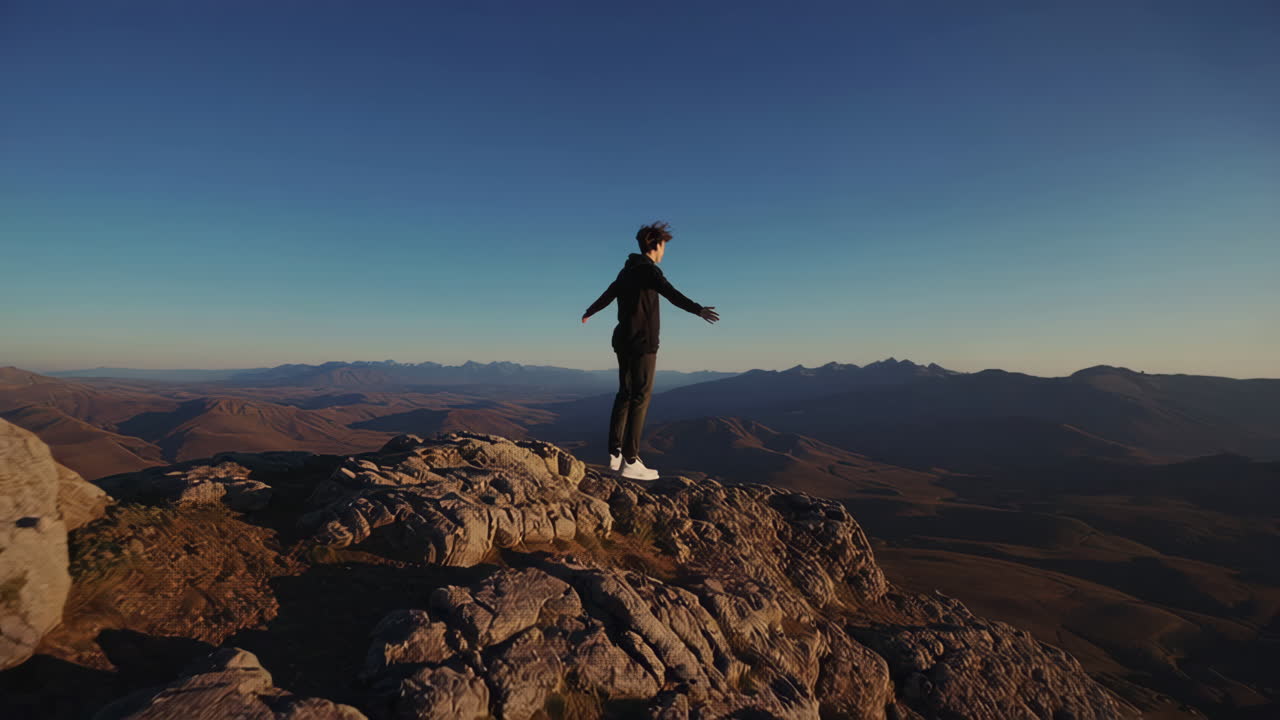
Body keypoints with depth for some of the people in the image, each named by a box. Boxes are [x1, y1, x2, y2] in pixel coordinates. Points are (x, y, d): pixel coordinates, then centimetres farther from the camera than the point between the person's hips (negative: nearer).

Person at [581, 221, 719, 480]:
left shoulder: (627, 270, 16)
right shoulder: (649, 270, -11)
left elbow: (607, 294, 32)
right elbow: (671, 293, -30)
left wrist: (589, 312, 51)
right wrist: (698, 310, -43)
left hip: (623, 341, 9)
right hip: (642, 342, -9)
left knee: (625, 395, 13)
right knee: (640, 398, -7)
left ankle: (615, 454, 16)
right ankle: (630, 461, -7)